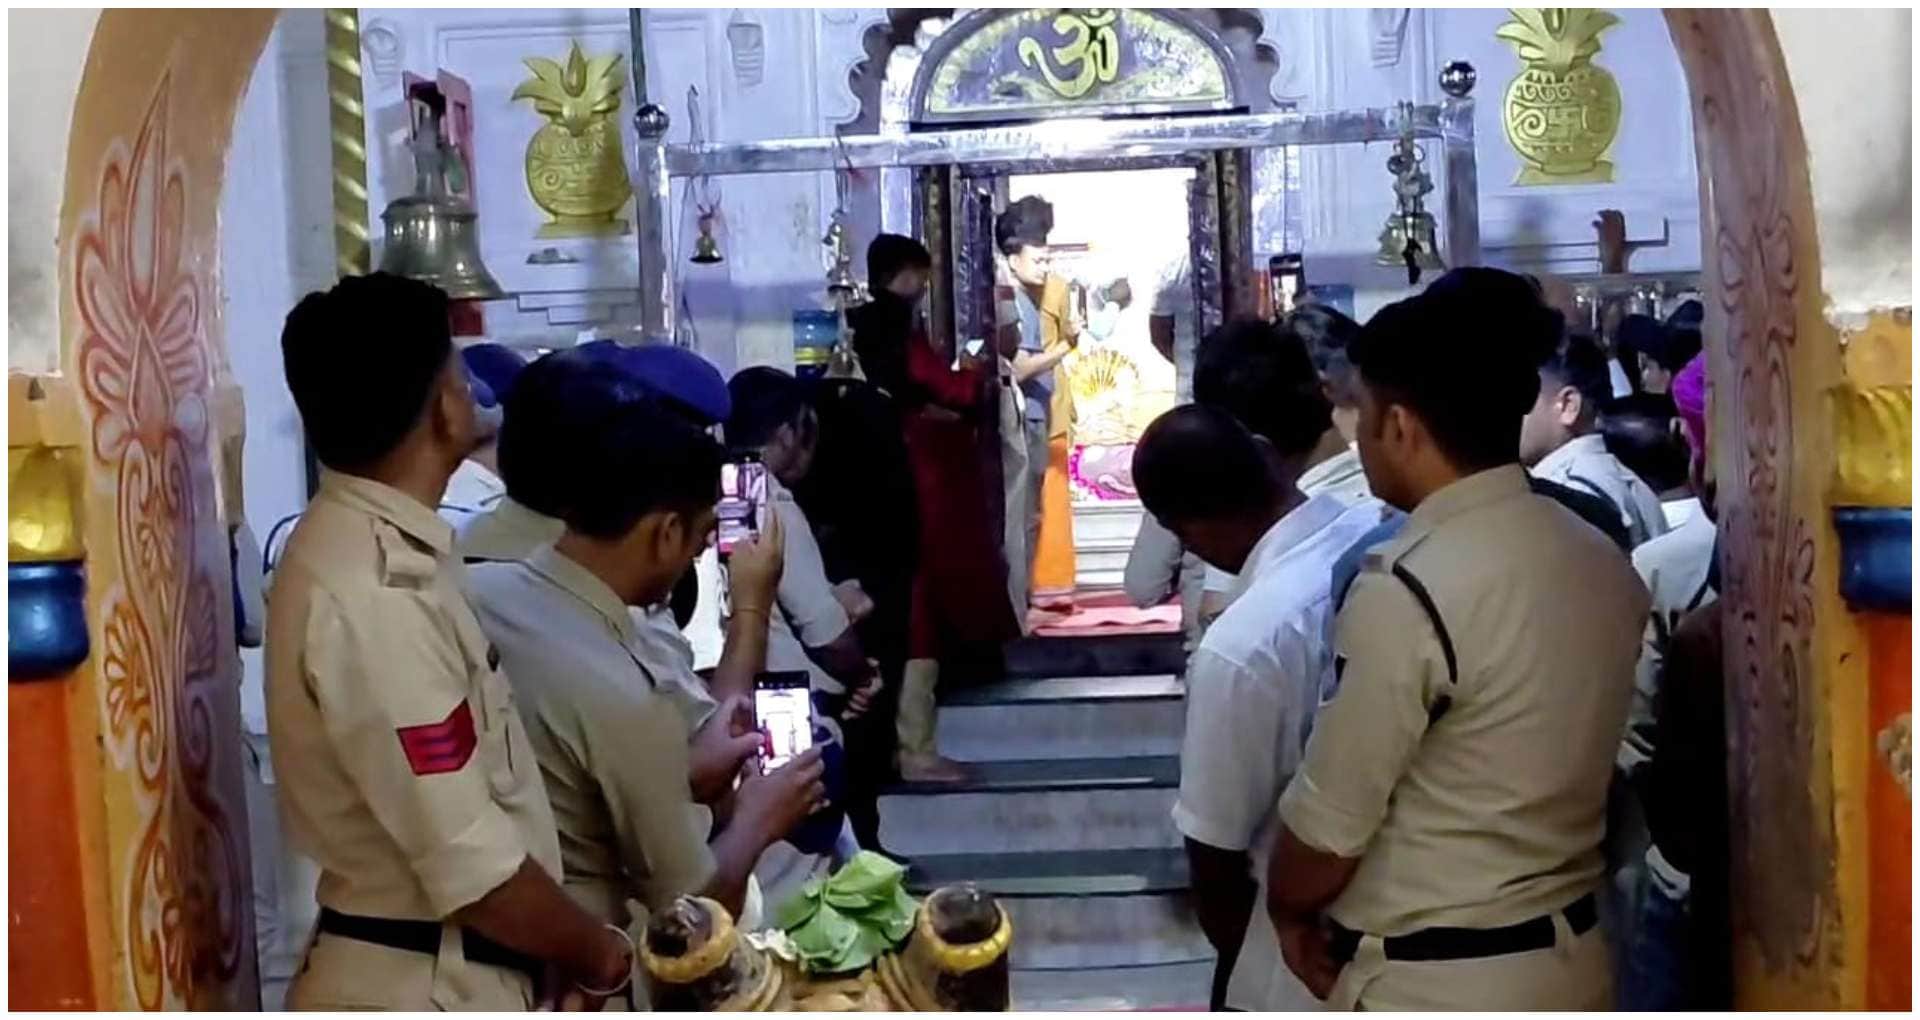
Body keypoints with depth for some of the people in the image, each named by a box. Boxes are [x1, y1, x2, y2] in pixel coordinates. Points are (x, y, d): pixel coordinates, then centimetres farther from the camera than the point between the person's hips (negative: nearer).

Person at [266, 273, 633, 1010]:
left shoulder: (370, 548, 7)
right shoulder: (374, 592, -24)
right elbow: (470, 865, -24)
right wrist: (602, 953, -9)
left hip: (450, 977, 9)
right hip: (422, 992, -9)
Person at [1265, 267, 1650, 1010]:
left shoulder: (1407, 593, -23)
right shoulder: (1603, 564, 2)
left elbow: (1329, 822, -16)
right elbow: (1563, 762, 9)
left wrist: (1289, 914, 3)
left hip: (1432, 988, -8)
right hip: (1570, 964, 8)